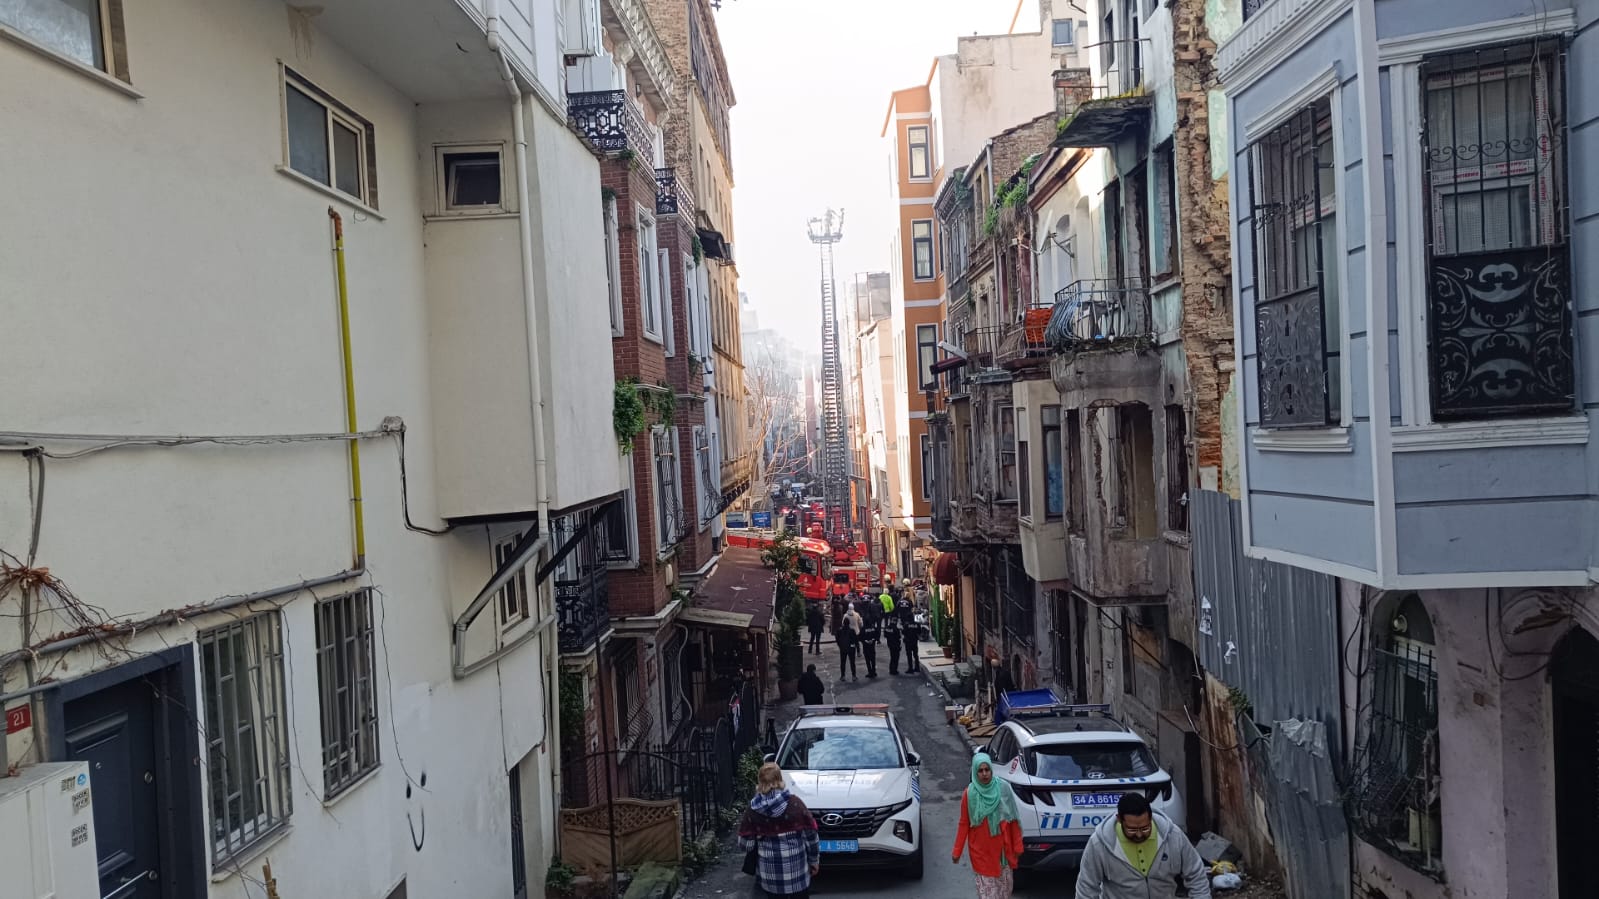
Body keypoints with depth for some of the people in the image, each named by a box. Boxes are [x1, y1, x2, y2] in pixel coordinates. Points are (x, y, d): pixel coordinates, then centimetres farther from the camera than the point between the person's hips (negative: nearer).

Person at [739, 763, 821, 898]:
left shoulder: (752, 811, -7)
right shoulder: (794, 803, -9)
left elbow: (745, 845, -3)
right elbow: (810, 836, -3)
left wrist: (743, 824, 14)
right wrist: (814, 860, 10)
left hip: (769, 874, 1)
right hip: (796, 872, -1)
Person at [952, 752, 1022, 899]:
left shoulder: (1003, 788, -10)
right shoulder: (970, 793, -12)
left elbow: (1013, 820, -2)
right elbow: (964, 824, -5)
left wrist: (1017, 846, 0)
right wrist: (957, 851, -3)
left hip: (1003, 847, 2)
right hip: (981, 850, -2)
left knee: (1005, 884, 15)